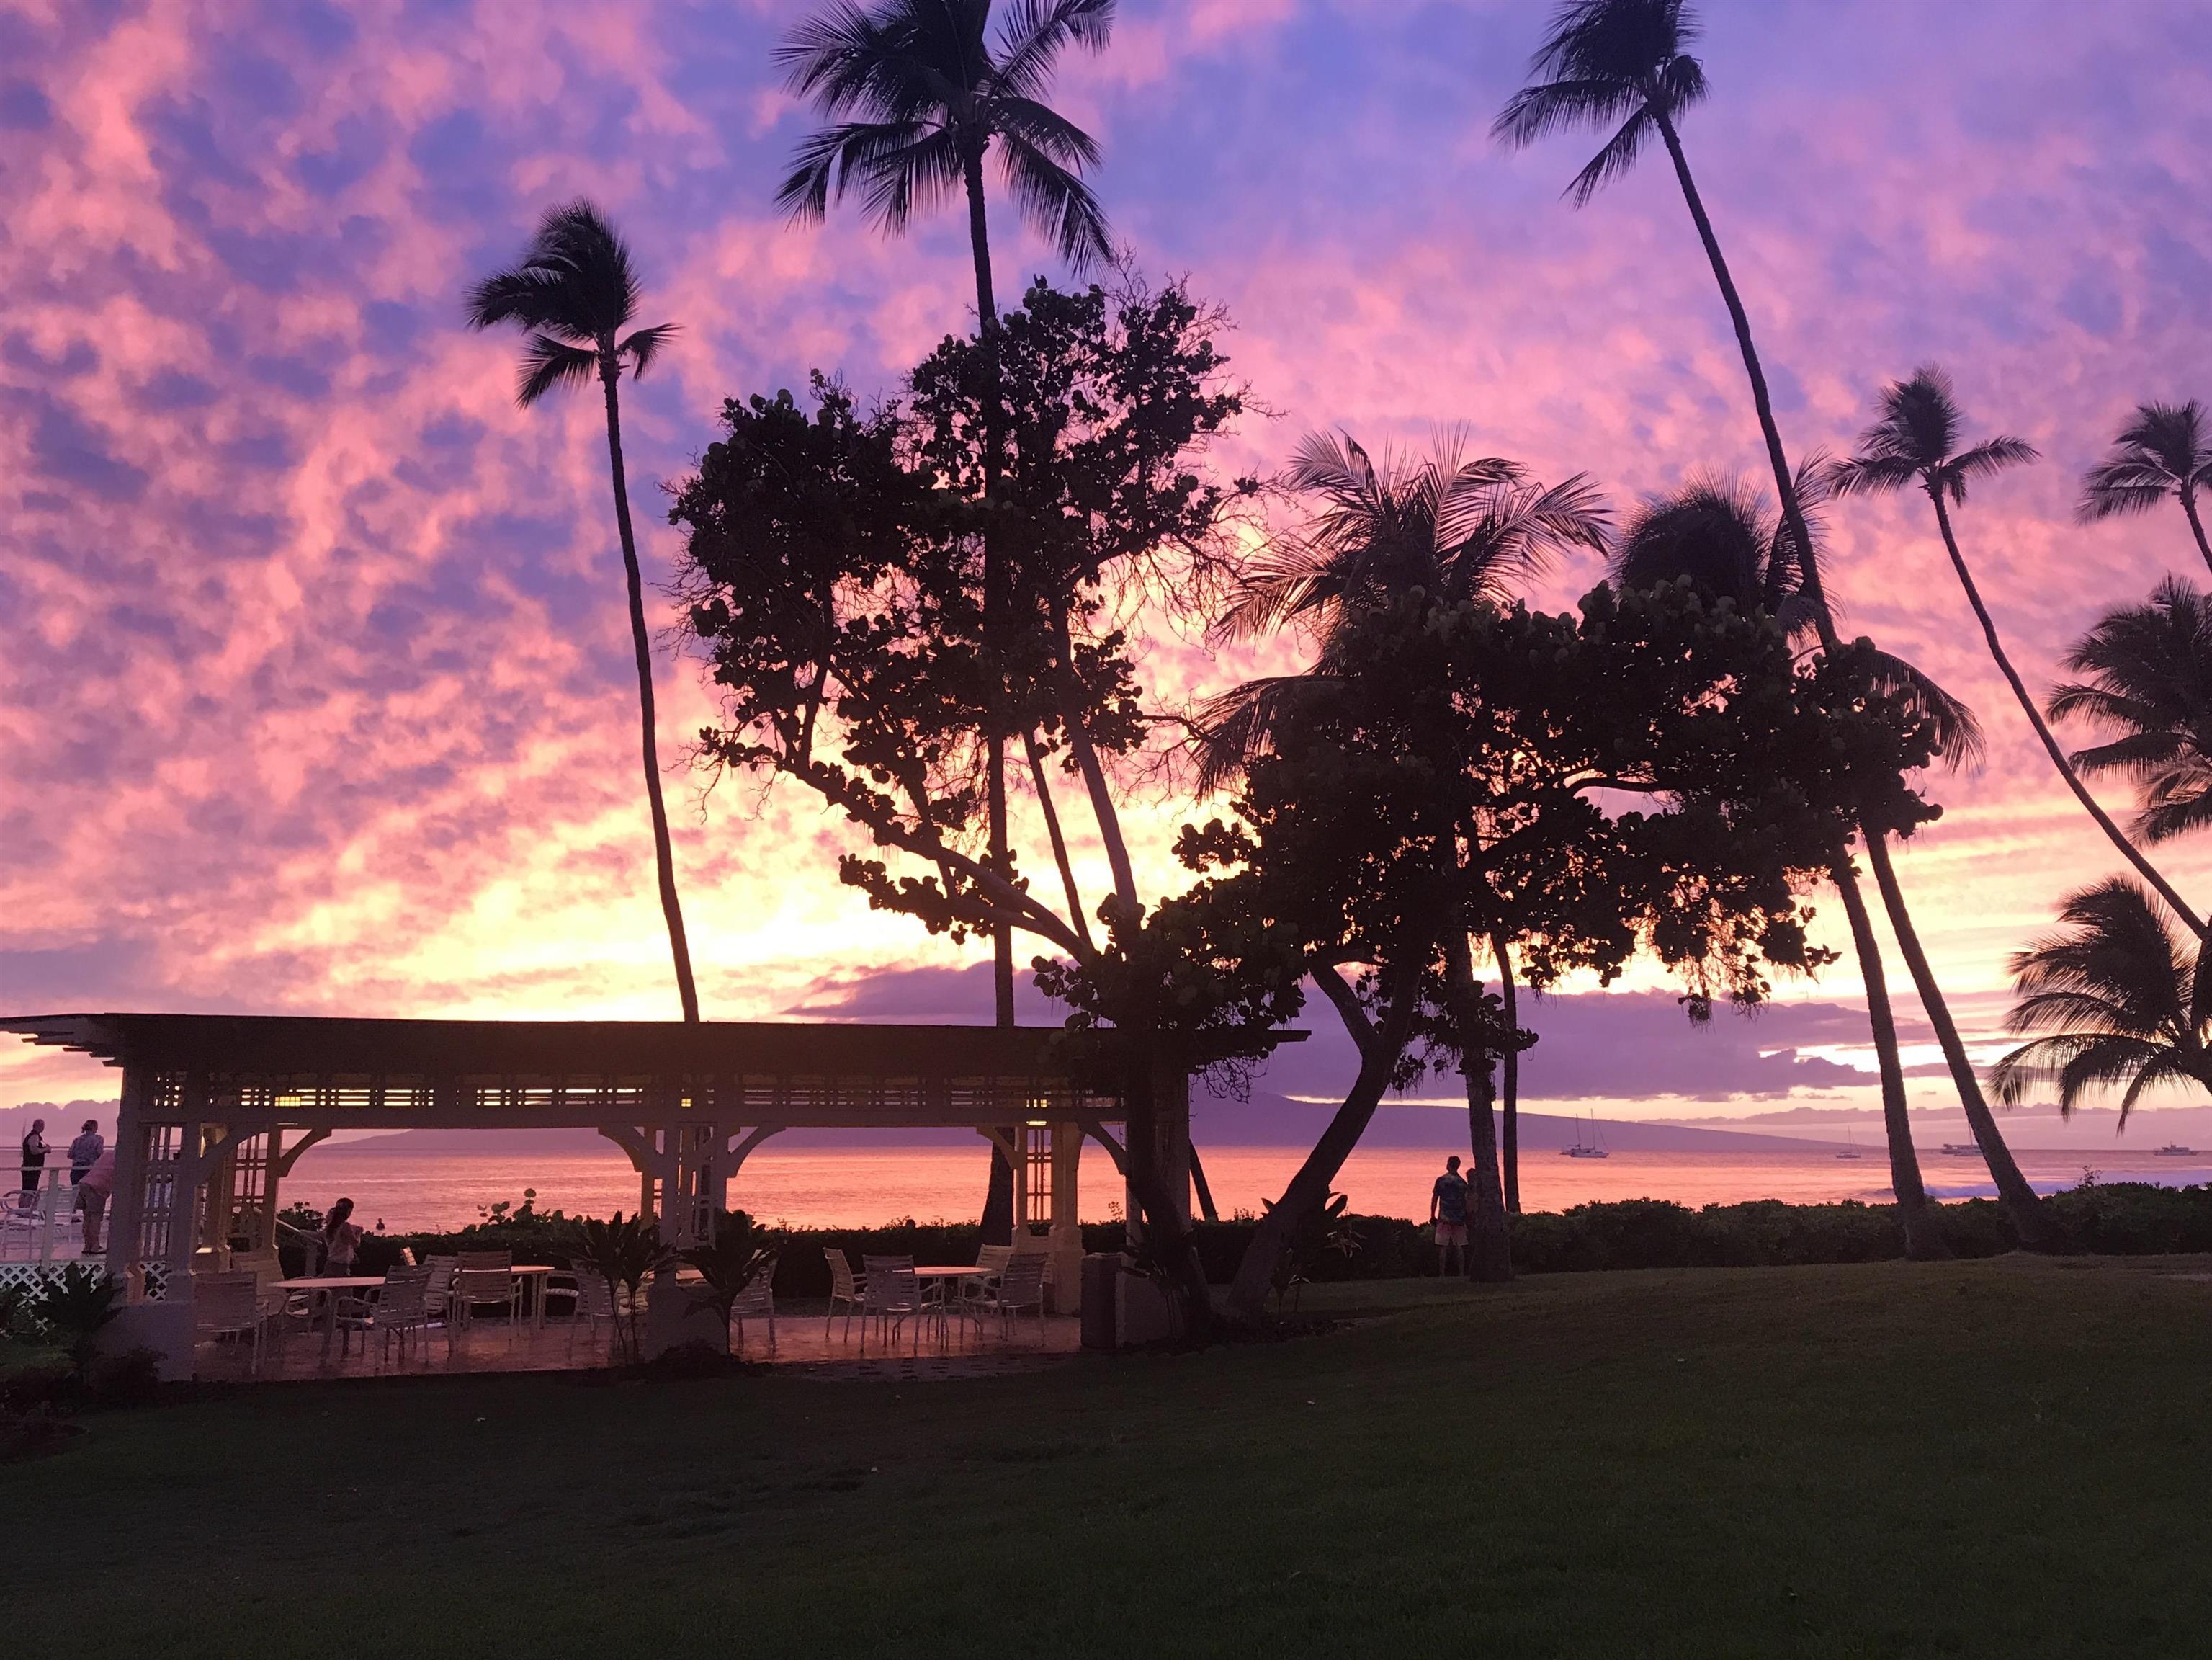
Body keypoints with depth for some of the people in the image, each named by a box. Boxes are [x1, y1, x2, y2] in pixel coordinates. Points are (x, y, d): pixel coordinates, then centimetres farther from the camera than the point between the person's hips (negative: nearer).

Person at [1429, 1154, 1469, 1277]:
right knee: (1460, 1247, 6)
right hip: (1459, 1219, 2)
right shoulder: (1463, 1182, 4)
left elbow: (1434, 1199, -2)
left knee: (1443, 1247, -1)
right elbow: (1466, 1202, 7)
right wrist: (1467, 1219, 16)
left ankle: (1442, 1273, -4)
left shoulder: (1441, 1180, -3)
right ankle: (1462, 1273, 4)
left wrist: (1432, 1216, 6)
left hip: (1444, 1218, -2)